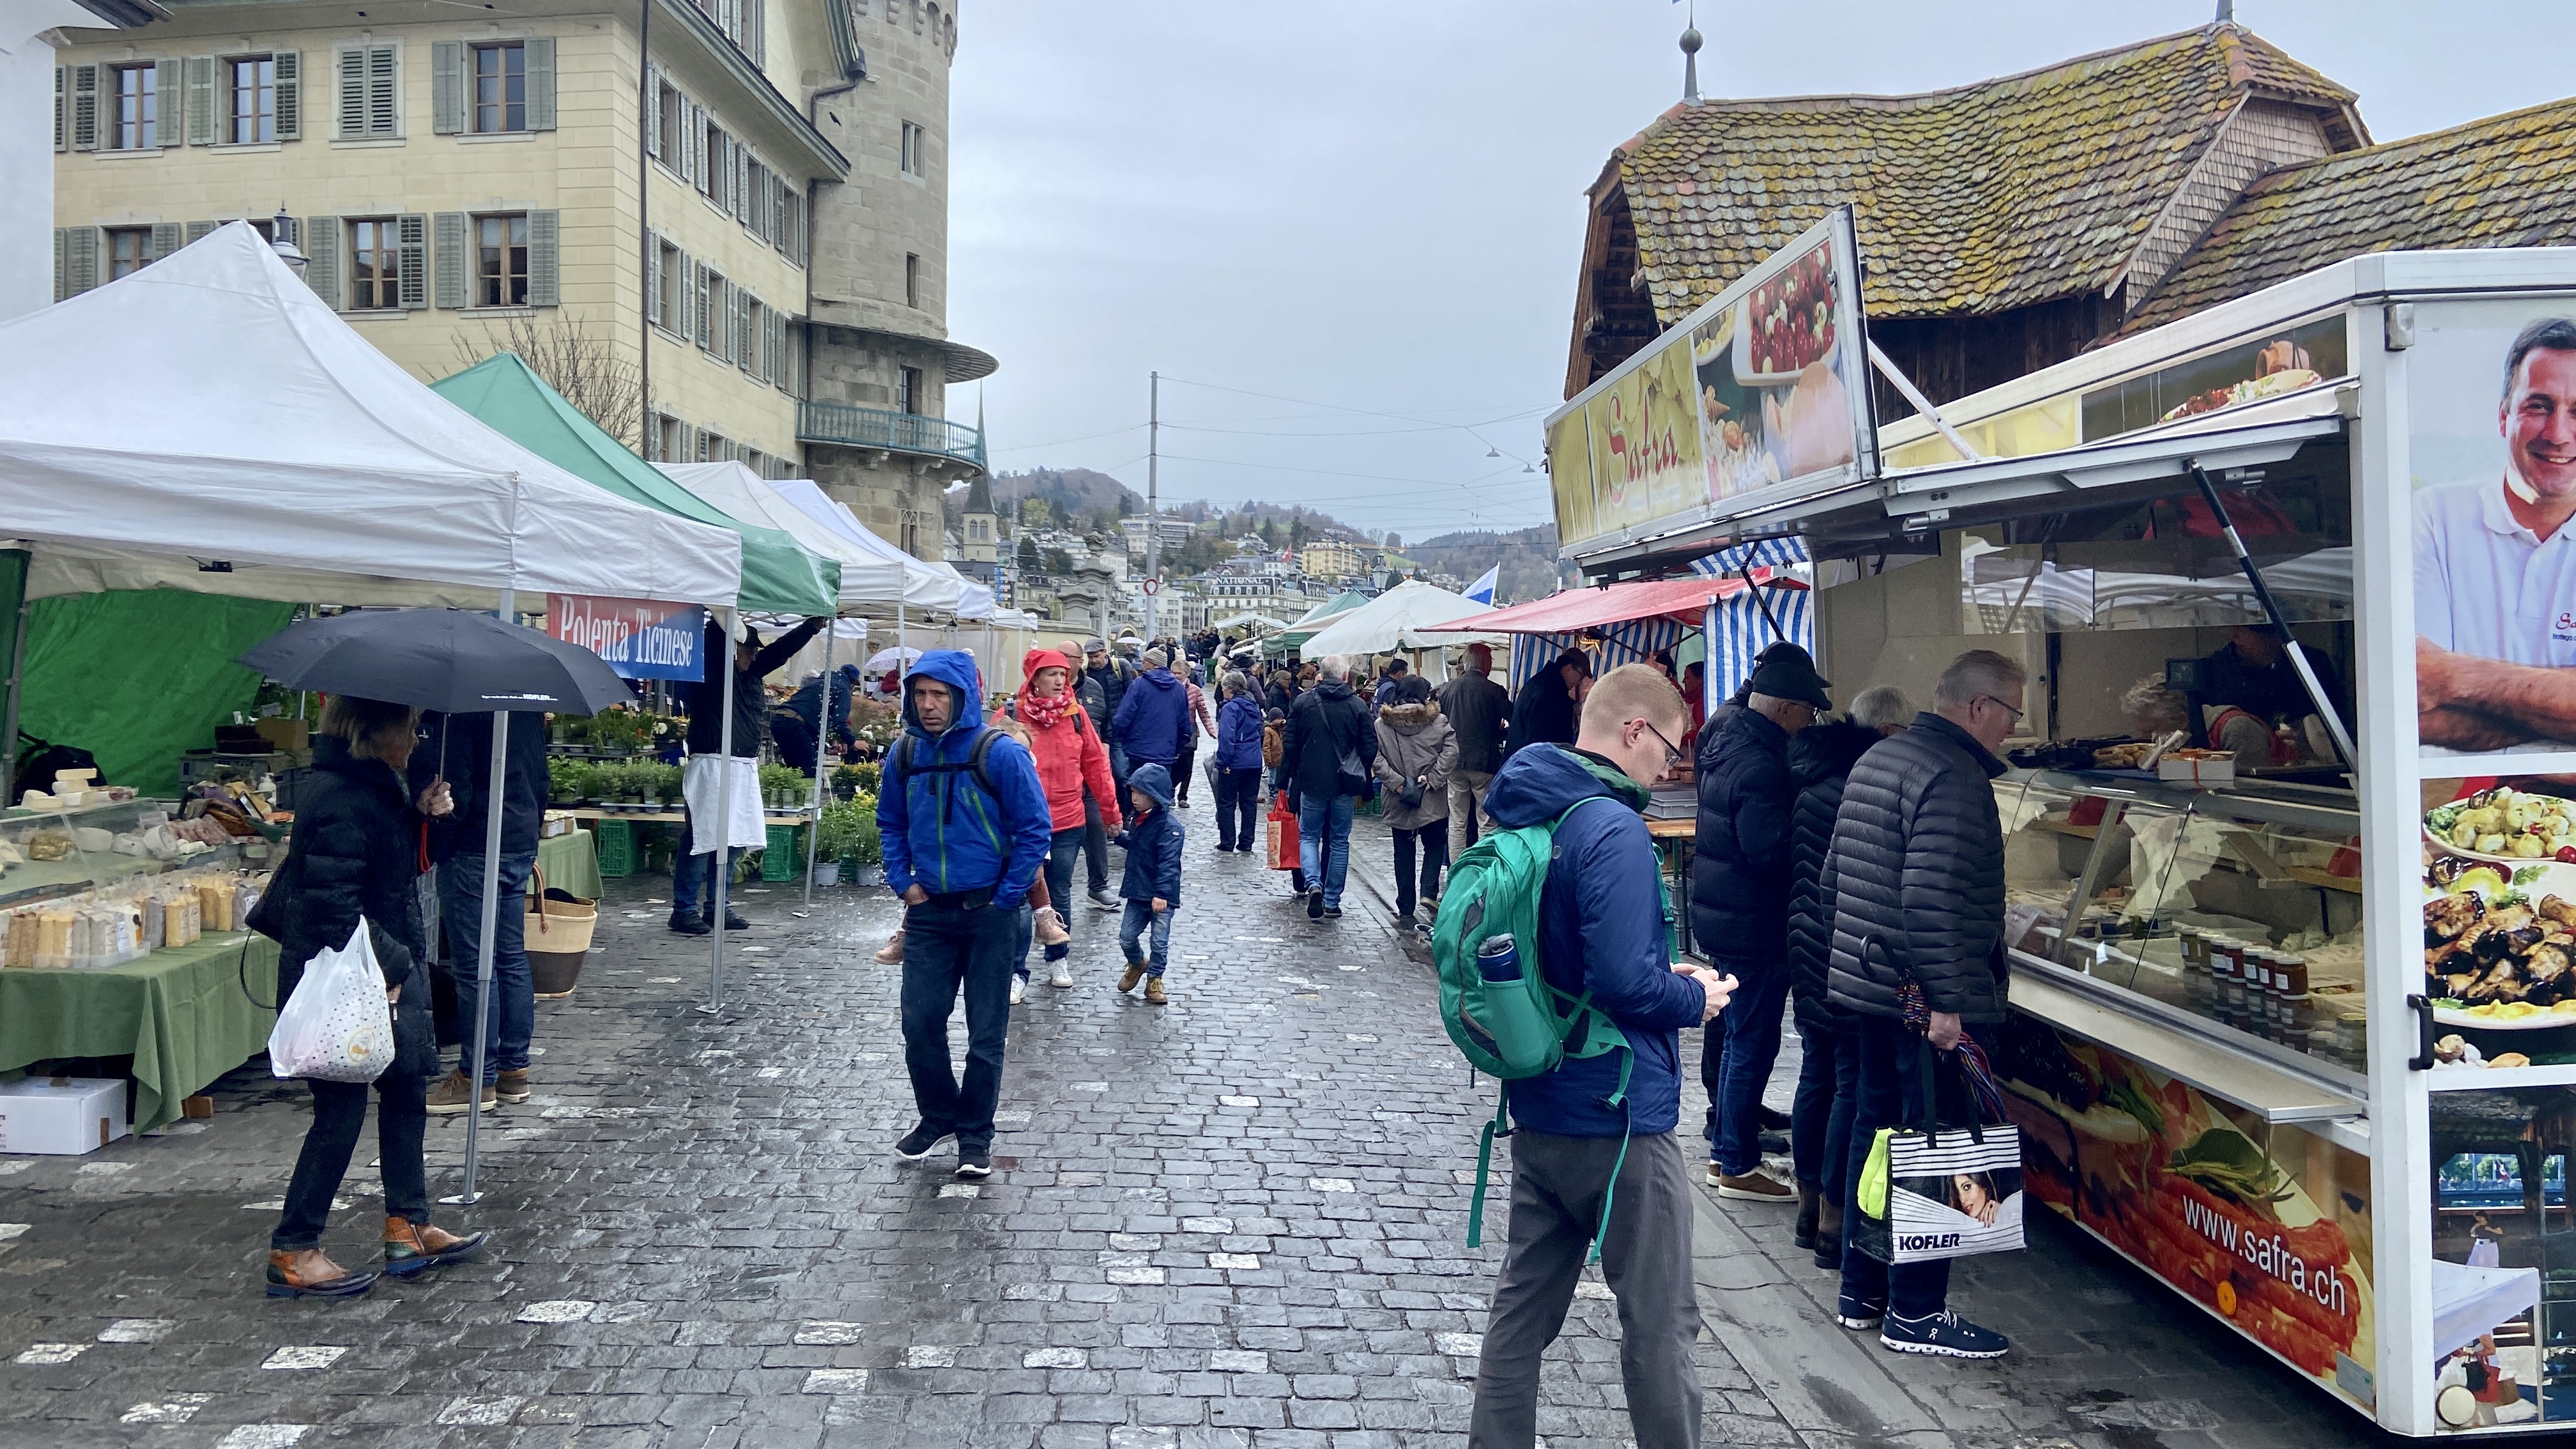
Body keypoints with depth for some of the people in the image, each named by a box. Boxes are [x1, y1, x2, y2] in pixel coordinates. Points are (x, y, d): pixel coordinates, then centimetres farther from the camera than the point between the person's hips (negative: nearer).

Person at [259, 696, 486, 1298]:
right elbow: (335, 909, -27)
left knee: (406, 1089, 16)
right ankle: (292, 1253, 12)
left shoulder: (377, 785, 8)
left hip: (387, 971, 10)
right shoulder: (341, 801, -23)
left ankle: (408, 1230, 26)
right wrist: (391, 965, -22)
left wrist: (420, 814, 2)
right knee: (342, 1110, -1)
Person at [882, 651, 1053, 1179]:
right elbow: (891, 822, 16)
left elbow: (1034, 828, -11)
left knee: (986, 1031, 4)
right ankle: (938, 1116, 26)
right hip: (928, 911, 4)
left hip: (989, 913, -4)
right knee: (920, 1024, 3)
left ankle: (975, 1134, 18)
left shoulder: (1000, 754, -14)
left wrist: (1006, 899, -10)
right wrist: (904, 882, 4)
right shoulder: (905, 754, 1)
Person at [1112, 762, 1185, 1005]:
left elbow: (1168, 863, -24)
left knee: (1160, 941, 3)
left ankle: (1154, 980, 20)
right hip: (1137, 891, 7)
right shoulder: (1137, 818, 7)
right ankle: (1137, 964, 38)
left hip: (1161, 896, -7)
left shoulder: (1169, 825, -19)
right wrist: (1118, 835, 11)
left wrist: (1162, 893, -29)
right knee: (1126, 937, 10)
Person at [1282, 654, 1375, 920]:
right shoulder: (1358, 706, -4)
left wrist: (1288, 778, 10)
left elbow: (1290, 746, -1)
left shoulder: (1303, 702, -3)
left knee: (1308, 836, 12)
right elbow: (1370, 748, -2)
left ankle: (1313, 884, -13)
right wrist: (1360, 778, 14)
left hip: (1311, 782, 0)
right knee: (1339, 841, 11)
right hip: (1344, 786, 1)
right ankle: (1332, 903, 12)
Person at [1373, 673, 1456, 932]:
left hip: (1398, 803, 1)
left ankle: (1406, 913, 11)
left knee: (1404, 854, 10)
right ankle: (1429, 894, -5)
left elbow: (1375, 758, -10)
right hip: (1433, 803, -1)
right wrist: (1432, 779, -10)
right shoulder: (1438, 722, -4)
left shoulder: (1381, 724, -1)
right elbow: (1451, 752, -13)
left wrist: (1397, 783, -9)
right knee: (1435, 847, 16)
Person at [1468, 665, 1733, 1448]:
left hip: (1538, 1110, 9)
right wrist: (1694, 999, -8)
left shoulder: (1530, 815, 7)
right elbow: (1625, 981, -28)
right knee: (1661, 1324, 7)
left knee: (1523, 1306, 16)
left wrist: (1666, 975, 10)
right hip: (1618, 1118, -9)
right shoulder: (1612, 830, -22)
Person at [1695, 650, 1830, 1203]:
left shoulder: (1725, 738, 8)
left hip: (1722, 916, 10)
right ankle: (1737, 1167, 10)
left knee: (1739, 1034, 21)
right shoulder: (1760, 766, -23)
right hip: (1754, 926, -10)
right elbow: (1771, 852, -28)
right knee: (1753, 1043, 0)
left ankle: (1725, 1146, 31)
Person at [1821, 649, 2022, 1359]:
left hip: (1863, 986, 10)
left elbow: (1834, 875, 21)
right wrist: (1946, 1001, -24)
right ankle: (1915, 1313, 7)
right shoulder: (1955, 779, -16)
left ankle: (1860, 1293, 26)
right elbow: (1931, 898, -25)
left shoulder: (1875, 760, 15)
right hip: (1924, 999, -10)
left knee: (1876, 1132, 17)